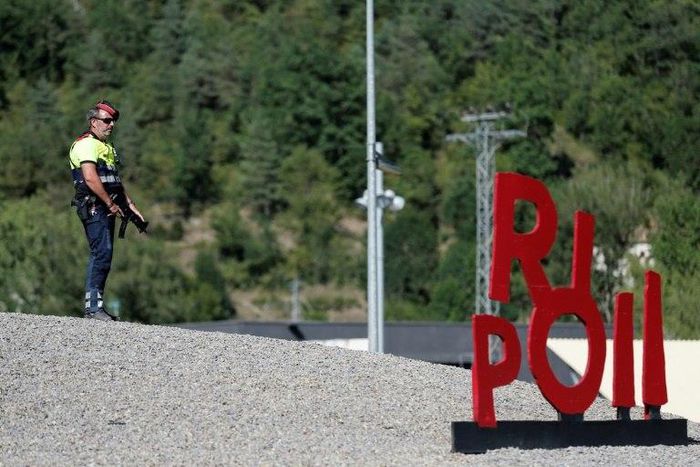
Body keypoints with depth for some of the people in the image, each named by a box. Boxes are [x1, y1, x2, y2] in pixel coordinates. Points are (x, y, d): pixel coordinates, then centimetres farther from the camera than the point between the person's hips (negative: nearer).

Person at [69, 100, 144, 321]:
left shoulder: (107, 147, 24)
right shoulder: (86, 144, -9)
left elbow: (115, 181, 27)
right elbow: (91, 179, -20)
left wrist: (130, 204, 18)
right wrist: (111, 204, -17)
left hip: (106, 208, 10)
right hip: (93, 206, -10)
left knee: (100, 255, 9)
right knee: (102, 253, -17)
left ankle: (93, 305, 12)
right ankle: (93, 305, -20)